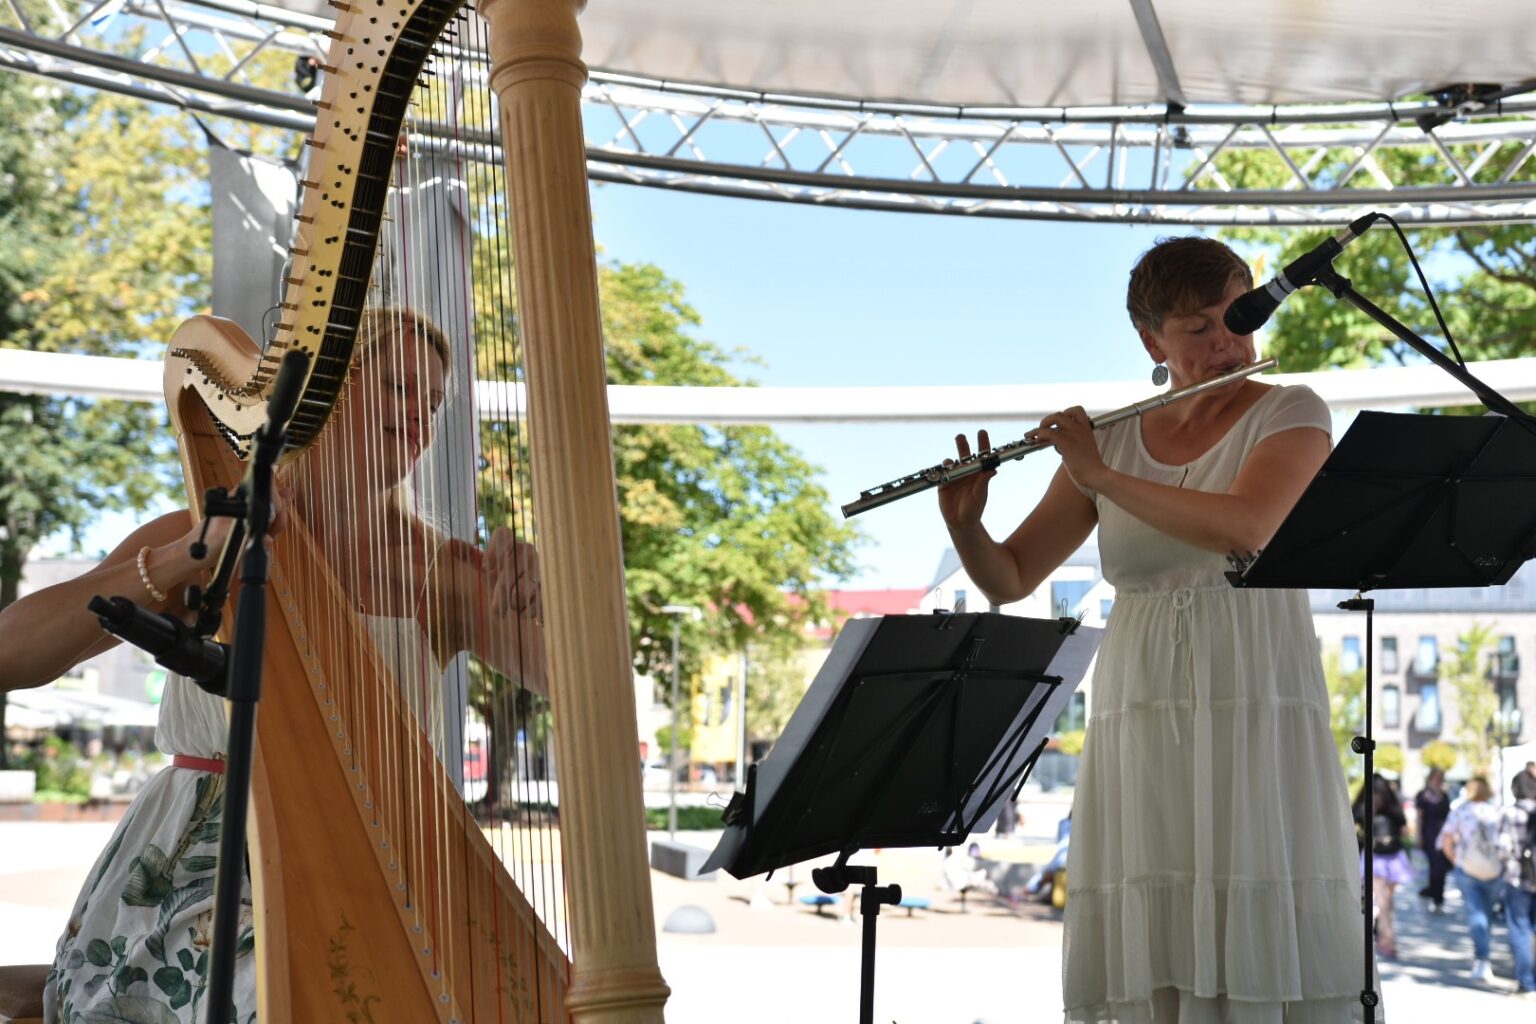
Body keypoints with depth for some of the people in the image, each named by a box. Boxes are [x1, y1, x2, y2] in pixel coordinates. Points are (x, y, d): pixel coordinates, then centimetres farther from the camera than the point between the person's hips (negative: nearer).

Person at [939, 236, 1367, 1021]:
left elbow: (1245, 528, -19)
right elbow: (1009, 580, 11)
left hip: (1254, 712, -3)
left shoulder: (1291, 415, 2)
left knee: (1269, 938, -8)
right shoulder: (1110, 438, 11)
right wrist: (964, 525, -9)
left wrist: (1103, 477, -17)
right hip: (1140, 720, 3)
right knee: (1148, 950, -2)